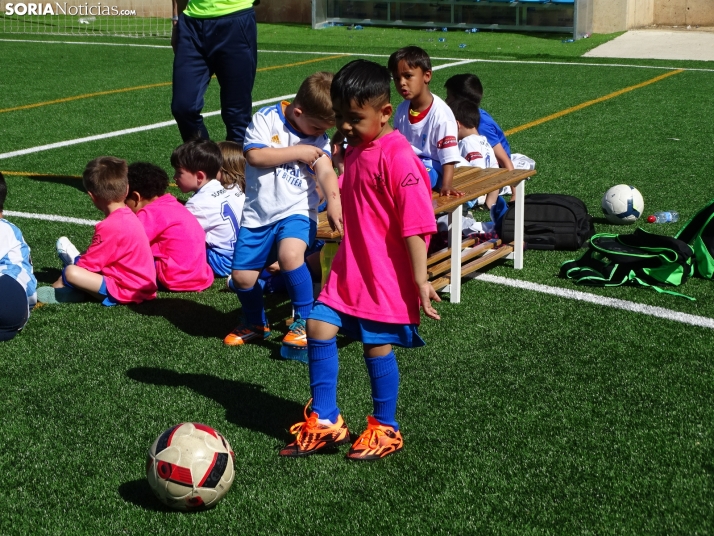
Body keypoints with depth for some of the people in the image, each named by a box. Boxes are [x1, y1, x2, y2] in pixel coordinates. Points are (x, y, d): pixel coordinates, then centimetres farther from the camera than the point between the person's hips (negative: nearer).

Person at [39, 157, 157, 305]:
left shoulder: (109, 226, -20)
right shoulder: (128, 216, 9)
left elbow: (89, 264, -12)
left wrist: (77, 261, 6)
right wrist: (83, 258, 17)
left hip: (125, 292, -10)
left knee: (71, 273, -22)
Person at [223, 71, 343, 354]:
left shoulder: (318, 139, 4)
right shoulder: (266, 119, -2)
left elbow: (326, 172, -11)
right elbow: (255, 155, -14)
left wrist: (334, 201, -29)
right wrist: (297, 152, -12)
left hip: (297, 210, -1)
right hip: (258, 213, 1)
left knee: (289, 255, -30)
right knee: (242, 276, -1)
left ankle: (304, 320, -12)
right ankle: (255, 323, 29)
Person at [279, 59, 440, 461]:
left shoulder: (397, 155, -18)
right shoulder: (355, 149, 10)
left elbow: (415, 223, -20)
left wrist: (420, 279, -21)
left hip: (386, 274, -8)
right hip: (350, 266, 8)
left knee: (377, 344, 0)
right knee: (319, 326, 1)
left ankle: (386, 430, 20)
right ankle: (325, 421, 13)